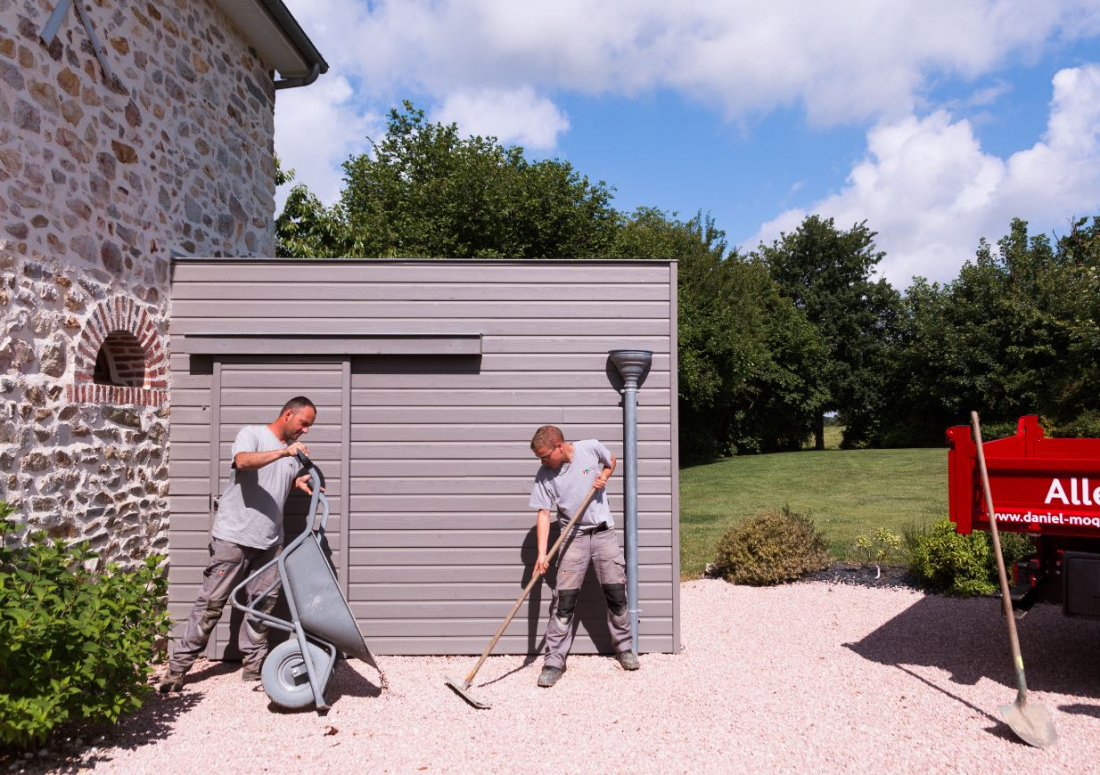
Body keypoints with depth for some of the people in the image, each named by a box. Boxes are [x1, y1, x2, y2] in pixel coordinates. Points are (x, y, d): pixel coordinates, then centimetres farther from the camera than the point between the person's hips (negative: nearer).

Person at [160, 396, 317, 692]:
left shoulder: (294, 450, 14)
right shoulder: (252, 433, -5)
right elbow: (243, 461, -26)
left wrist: (299, 482, 5)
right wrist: (283, 452, -35)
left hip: (270, 541, 6)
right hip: (234, 537, -6)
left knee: (263, 604, 7)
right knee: (212, 601, -2)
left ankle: (253, 664, 17)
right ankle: (179, 665, 8)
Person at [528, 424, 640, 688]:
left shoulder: (591, 448, -10)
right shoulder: (544, 476, -10)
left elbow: (611, 461, 13)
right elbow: (543, 514, -11)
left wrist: (603, 476, -9)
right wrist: (542, 554, -19)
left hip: (603, 532, 1)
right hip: (573, 537, 0)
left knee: (616, 592, 5)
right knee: (564, 600, -5)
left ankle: (623, 648, 25)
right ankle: (554, 661, 3)